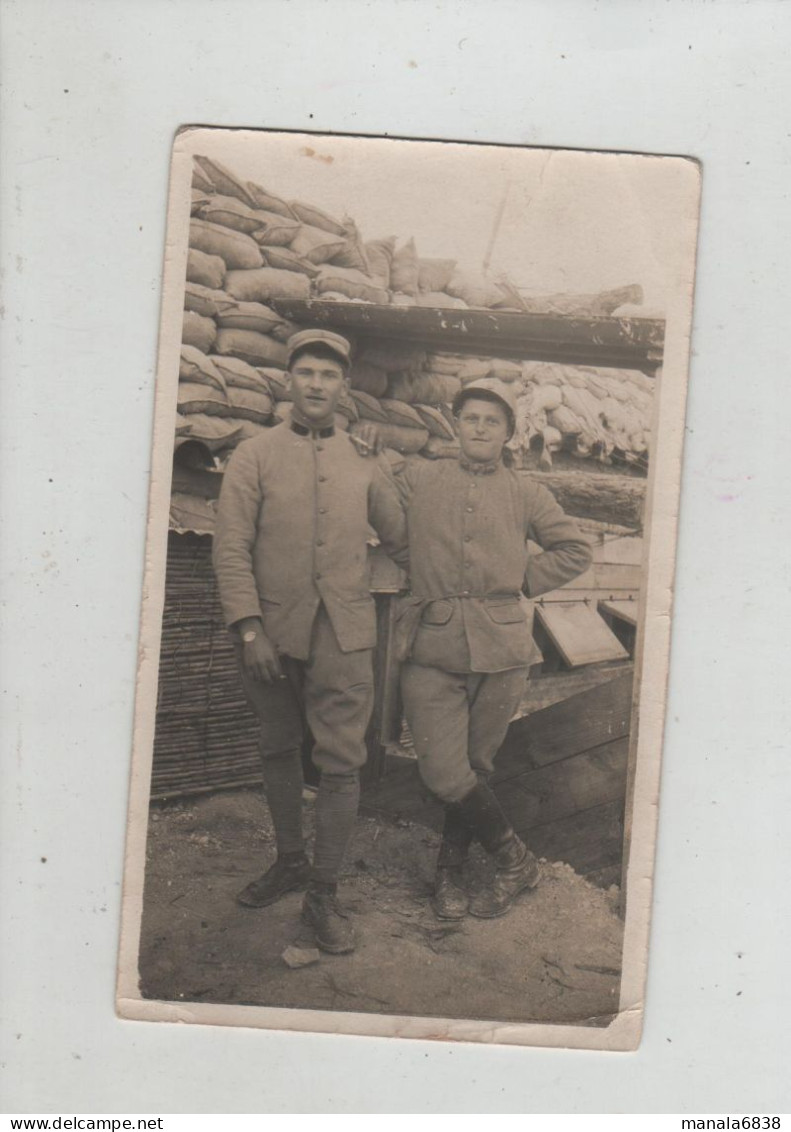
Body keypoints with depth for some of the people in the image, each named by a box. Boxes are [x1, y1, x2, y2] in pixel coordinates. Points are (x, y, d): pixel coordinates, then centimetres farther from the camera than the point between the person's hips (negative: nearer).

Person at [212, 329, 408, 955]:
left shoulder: (365, 461, 8)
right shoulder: (254, 456, 2)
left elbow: (401, 538, 18)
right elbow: (232, 547, -4)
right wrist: (248, 628, -12)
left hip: (344, 634, 0)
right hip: (273, 631, 0)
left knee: (342, 762, -3)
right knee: (280, 750, 14)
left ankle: (324, 891, 9)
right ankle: (290, 860, 33)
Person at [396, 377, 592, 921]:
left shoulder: (525, 493, 11)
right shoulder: (418, 479, 10)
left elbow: (575, 550, 16)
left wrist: (523, 582, 7)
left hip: (501, 646, 1)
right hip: (432, 645, 0)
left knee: (475, 765, 6)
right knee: (444, 772, -7)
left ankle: (450, 870, 26)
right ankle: (516, 859, 13)